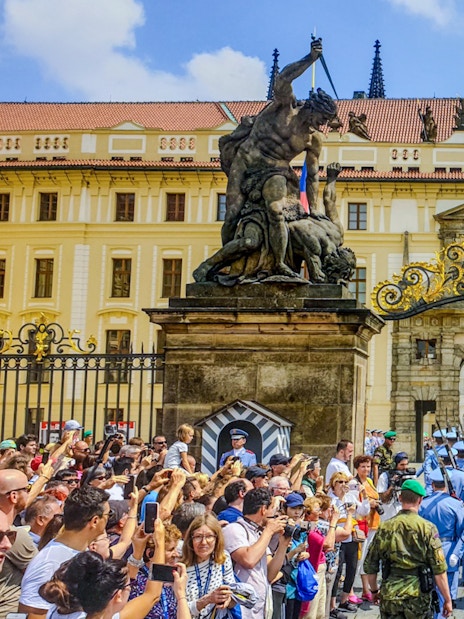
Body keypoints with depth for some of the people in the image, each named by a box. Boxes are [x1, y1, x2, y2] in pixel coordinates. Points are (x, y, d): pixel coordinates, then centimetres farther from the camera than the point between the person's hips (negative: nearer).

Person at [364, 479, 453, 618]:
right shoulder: (428, 528, -6)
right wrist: (447, 599, -1)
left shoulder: (385, 527, 2)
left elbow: (370, 565, 7)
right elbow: (439, 569, -10)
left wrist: (374, 591, 22)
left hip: (389, 596, 2)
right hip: (418, 596, -2)